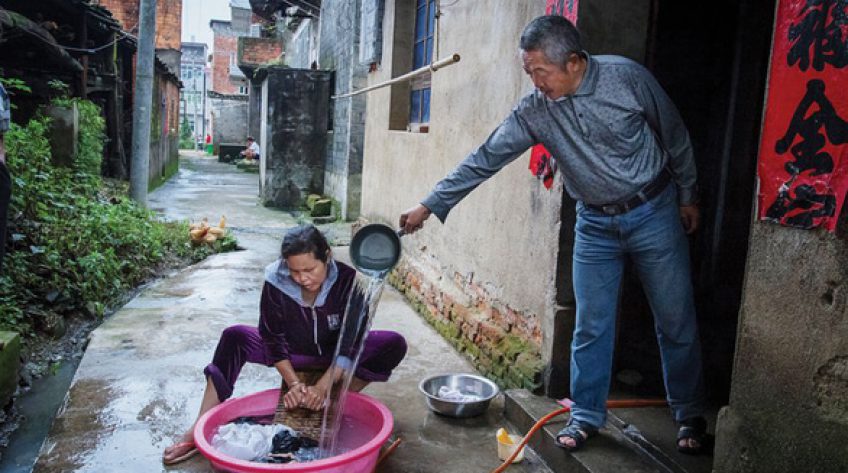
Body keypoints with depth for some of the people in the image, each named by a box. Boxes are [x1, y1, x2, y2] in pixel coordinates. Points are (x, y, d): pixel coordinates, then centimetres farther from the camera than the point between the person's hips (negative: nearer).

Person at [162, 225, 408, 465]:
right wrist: (294, 384, -27)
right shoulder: (276, 281, -24)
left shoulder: (348, 280, -27)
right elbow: (273, 338, -17)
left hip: (335, 355, -1)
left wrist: (323, 386, -34)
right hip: (293, 353, 1)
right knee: (234, 338, -21)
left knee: (394, 345, -25)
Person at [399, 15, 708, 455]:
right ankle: (585, 416, 21)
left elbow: (674, 136, -3)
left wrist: (687, 195, 6)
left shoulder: (627, 77, -16)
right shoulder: (533, 110, -10)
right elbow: (485, 159, -8)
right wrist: (430, 204, -11)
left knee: (676, 322, 7)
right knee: (590, 327, 4)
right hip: (595, 225, 2)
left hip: (654, 213, -1)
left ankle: (689, 415, 27)